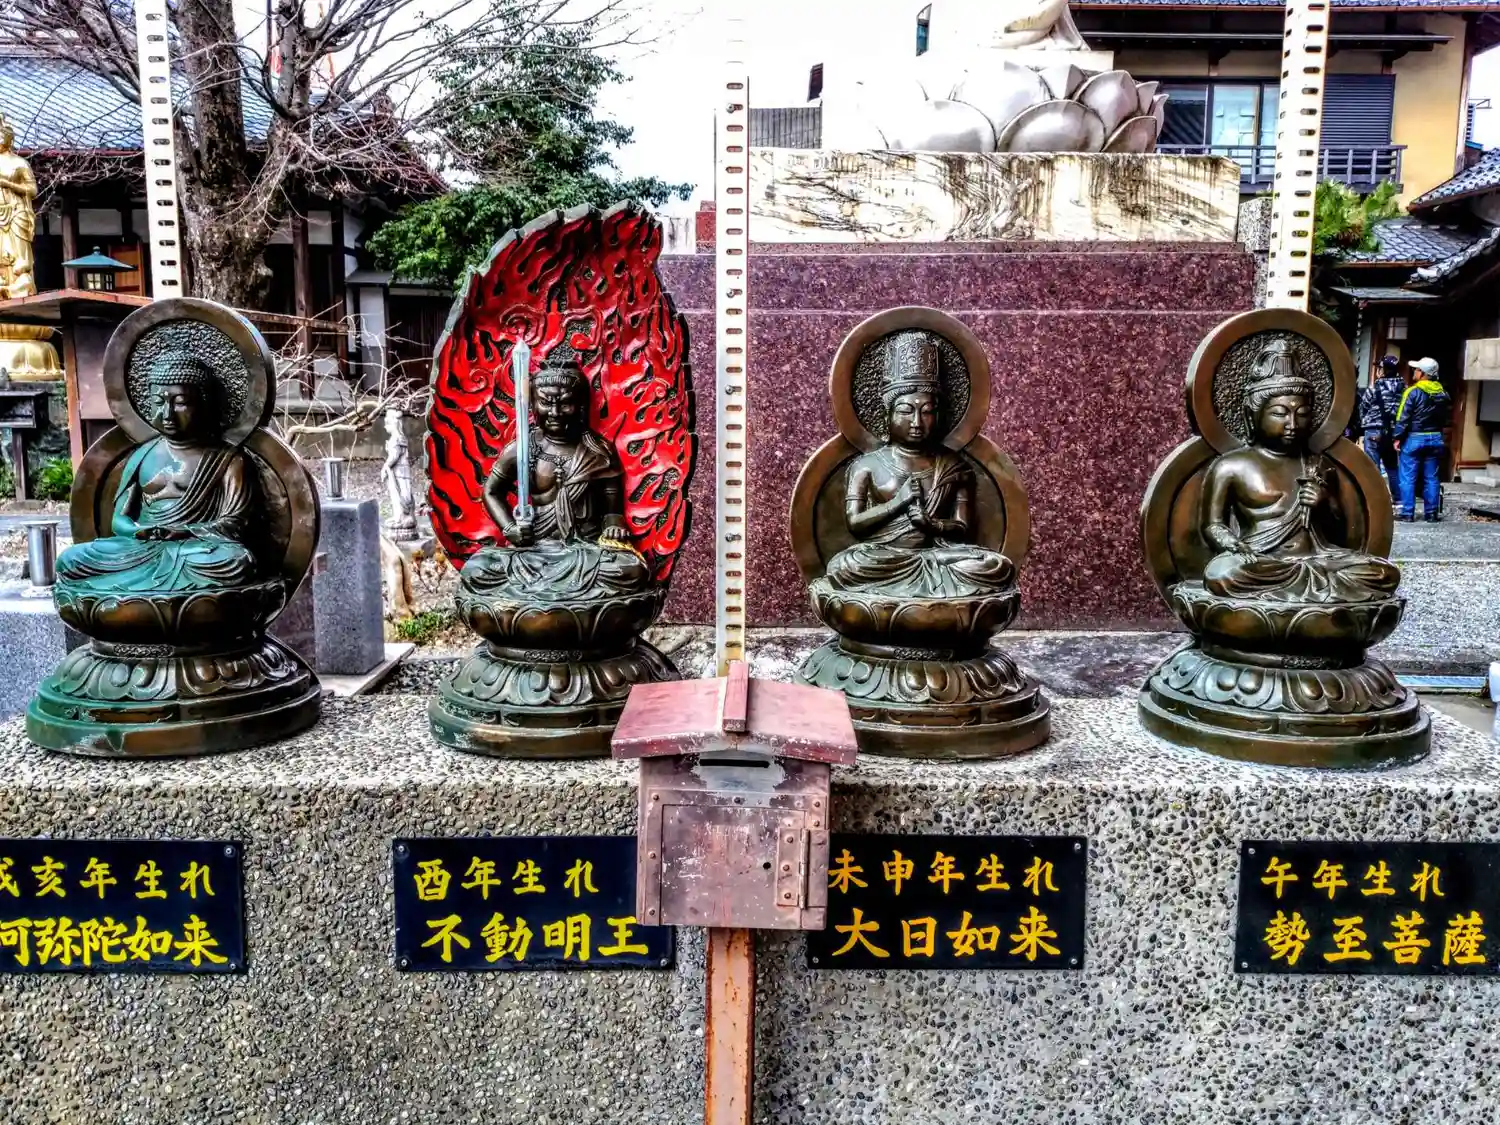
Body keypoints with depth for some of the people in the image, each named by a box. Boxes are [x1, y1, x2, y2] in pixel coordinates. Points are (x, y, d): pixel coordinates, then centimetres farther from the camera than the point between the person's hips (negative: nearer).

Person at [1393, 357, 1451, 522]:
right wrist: (1437, 431, 17)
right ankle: (1431, 513, 10)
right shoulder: (1443, 394, 7)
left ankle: (1408, 513, -3)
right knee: (1431, 478, 9)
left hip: (1414, 439, -5)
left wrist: (1398, 438, -9)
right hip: (1435, 439, 5)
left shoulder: (1413, 392, -11)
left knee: (1408, 478, -1)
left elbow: (1403, 417, -14)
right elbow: (1447, 417, 12)